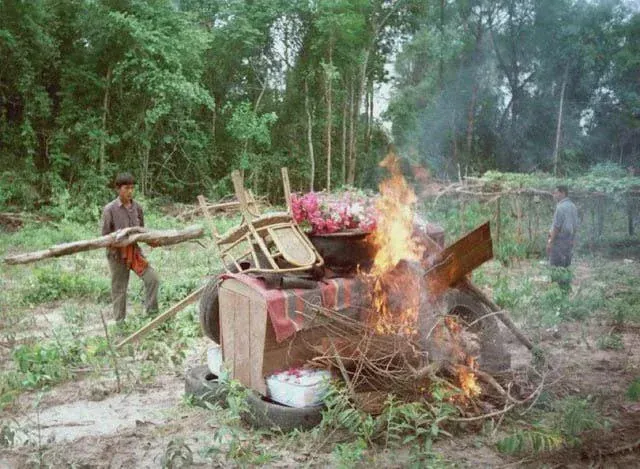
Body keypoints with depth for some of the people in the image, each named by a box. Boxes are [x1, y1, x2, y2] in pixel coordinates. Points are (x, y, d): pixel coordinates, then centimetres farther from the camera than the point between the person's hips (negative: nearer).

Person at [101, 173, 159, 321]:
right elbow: (105, 235, -6)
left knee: (152, 278, -10)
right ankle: (120, 321, 23)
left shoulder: (137, 207, 1)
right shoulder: (110, 209, -10)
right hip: (117, 253, -3)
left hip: (134, 250, 3)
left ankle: (151, 313, 4)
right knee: (119, 289, 7)